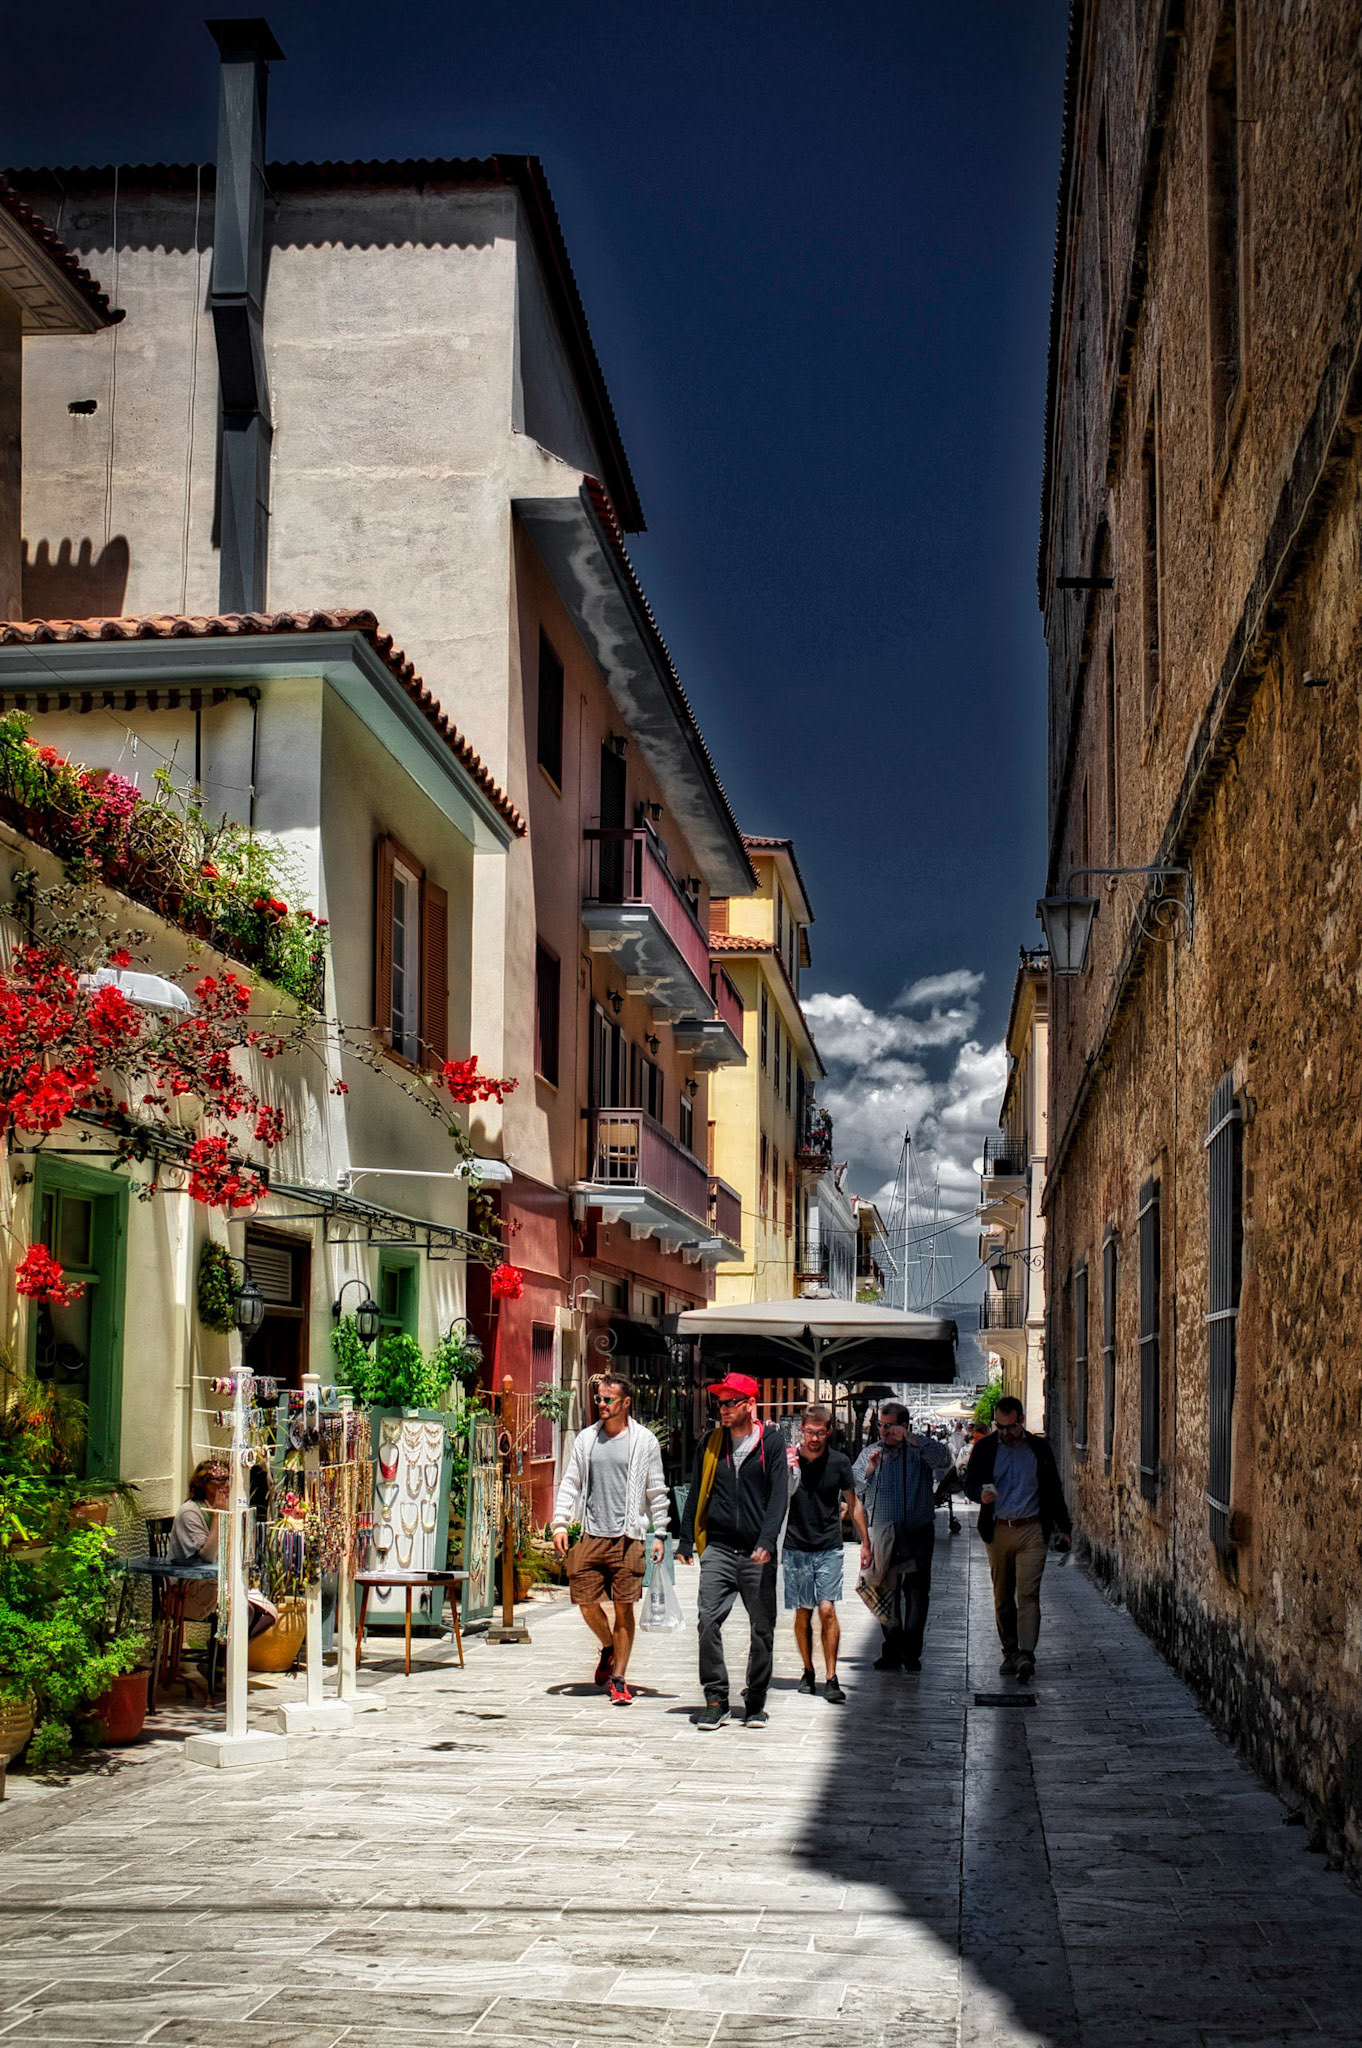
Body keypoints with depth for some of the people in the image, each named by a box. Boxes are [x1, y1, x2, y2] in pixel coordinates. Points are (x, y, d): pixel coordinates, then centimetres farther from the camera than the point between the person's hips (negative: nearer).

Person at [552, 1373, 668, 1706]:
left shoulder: (644, 1441, 3)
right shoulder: (587, 1438, 10)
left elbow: (656, 1491, 6)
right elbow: (571, 1482, 13)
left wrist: (660, 1534, 3)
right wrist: (560, 1523, 2)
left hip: (627, 1538, -3)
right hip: (591, 1535, 3)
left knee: (624, 1608, -3)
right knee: (586, 1602, 0)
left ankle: (618, 1679, 5)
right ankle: (608, 1648, 30)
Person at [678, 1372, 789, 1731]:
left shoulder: (771, 1442, 2)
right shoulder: (711, 1444, 10)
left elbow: (778, 1496, -4)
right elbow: (696, 1495, 15)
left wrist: (767, 1540, -16)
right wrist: (686, 1541, 9)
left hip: (757, 1553, -2)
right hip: (718, 1549, 2)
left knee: (762, 1628, 3)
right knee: (708, 1621, -10)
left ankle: (755, 1702, 17)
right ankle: (716, 1700, -3)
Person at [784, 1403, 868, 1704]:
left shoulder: (839, 1462, -2)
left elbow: (853, 1504, 10)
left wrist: (865, 1543, 11)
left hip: (829, 1547, -1)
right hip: (796, 1546, 1)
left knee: (827, 1610, -12)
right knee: (802, 1612, 7)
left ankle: (831, 1679, -8)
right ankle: (808, 1671, 24)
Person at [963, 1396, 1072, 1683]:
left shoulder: (1039, 1448, 6)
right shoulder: (984, 1449, 6)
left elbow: (1054, 1490, 13)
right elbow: (969, 1482, 5)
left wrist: (1064, 1528, 14)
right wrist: (980, 1493, -19)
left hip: (1031, 1530, -2)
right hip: (998, 1531, 2)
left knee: (1028, 1593, -12)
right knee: (1002, 1597, 7)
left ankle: (1026, 1654, -18)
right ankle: (1010, 1651, 18)